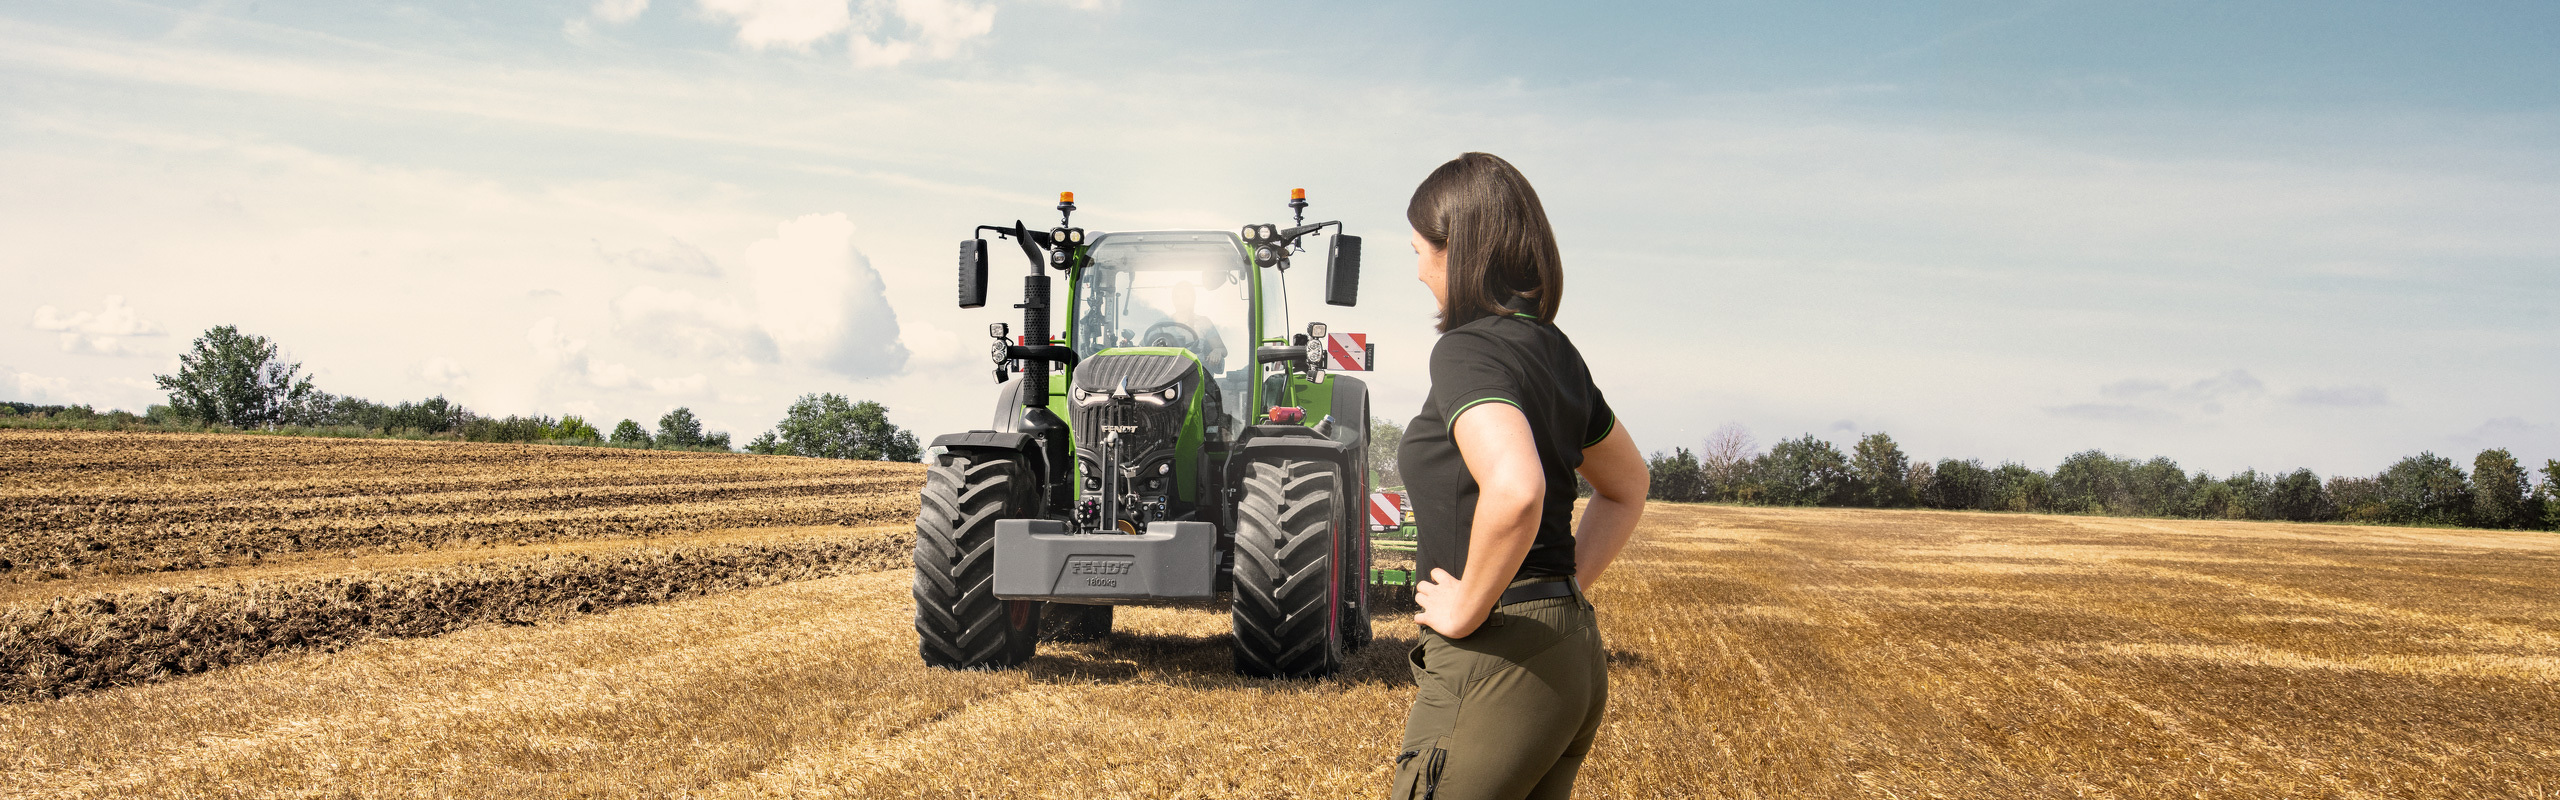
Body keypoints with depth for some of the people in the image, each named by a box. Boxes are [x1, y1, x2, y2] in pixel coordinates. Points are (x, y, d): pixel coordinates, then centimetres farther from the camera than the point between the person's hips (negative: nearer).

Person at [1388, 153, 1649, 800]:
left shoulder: (1468, 348, -15)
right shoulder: (1555, 350, 12)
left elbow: (1514, 488, -34)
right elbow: (1627, 486, 26)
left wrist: (1468, 608, -21)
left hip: (1493, 661, -9)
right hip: (1575, 654, 9)